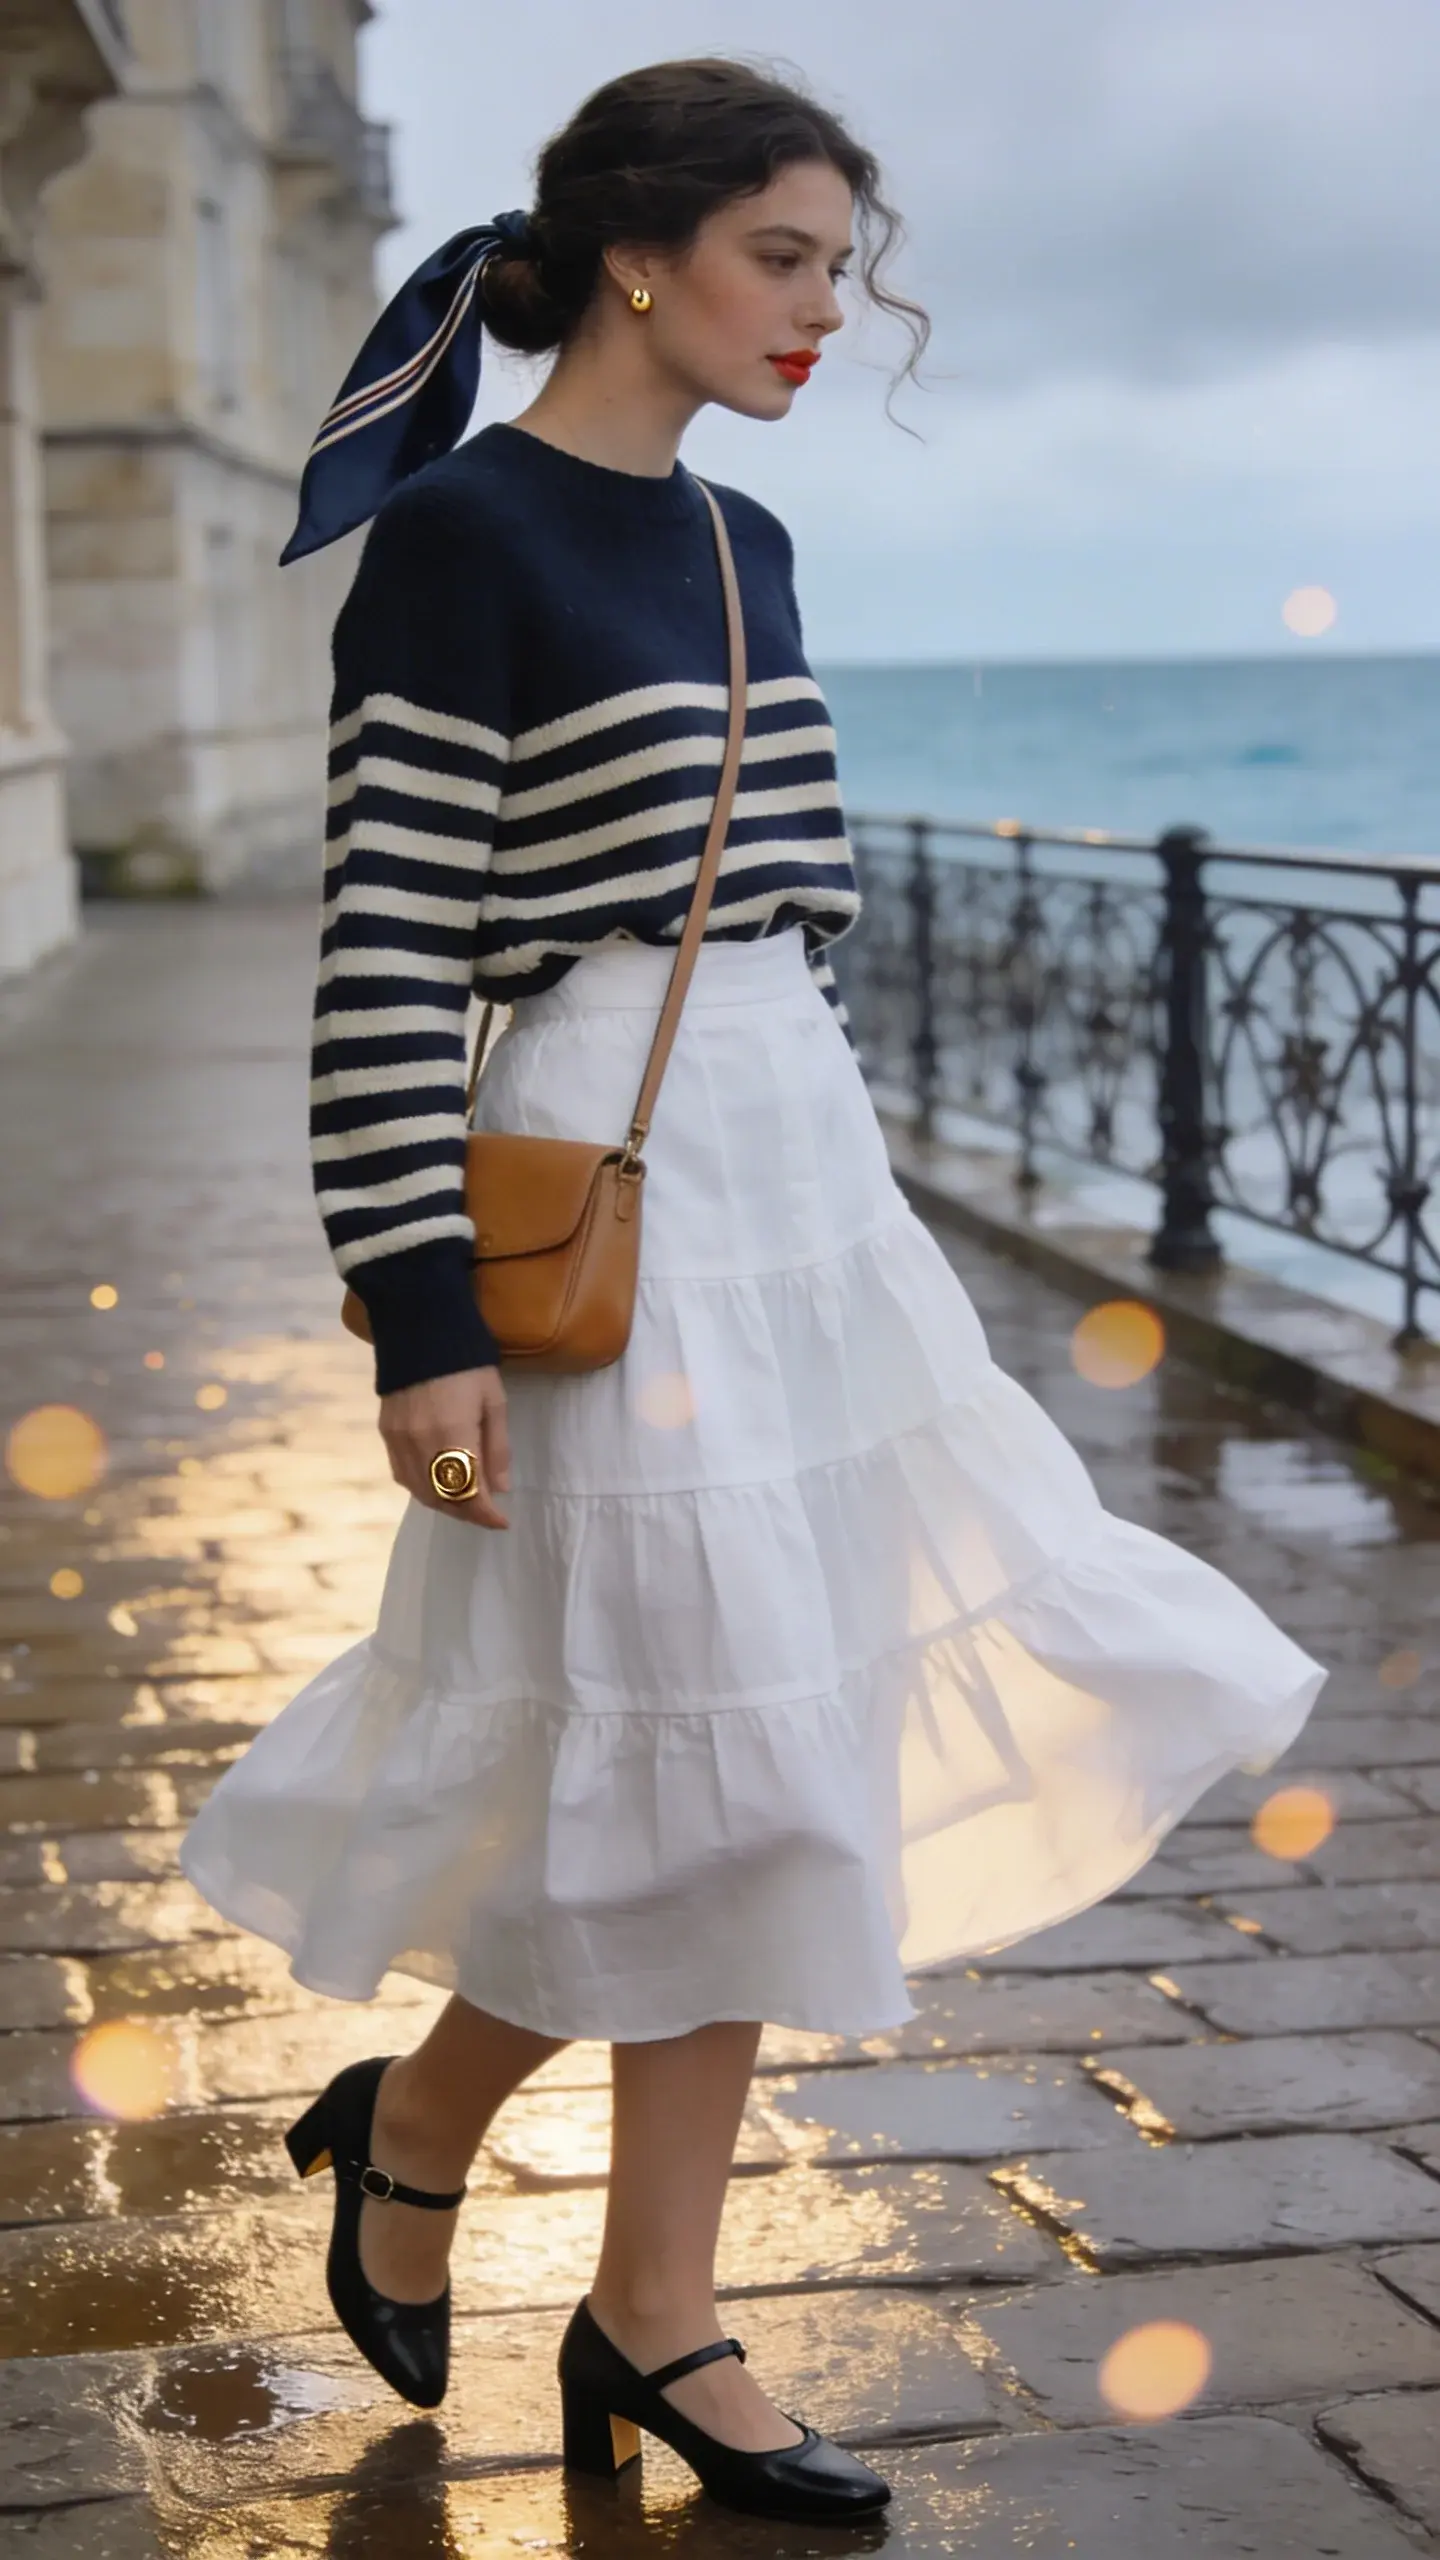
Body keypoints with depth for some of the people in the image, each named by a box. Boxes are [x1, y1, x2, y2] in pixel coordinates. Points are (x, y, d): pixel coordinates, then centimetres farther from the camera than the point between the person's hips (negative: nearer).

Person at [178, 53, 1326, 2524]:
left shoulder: (740, 545, 12)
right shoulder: (462, 538, -11)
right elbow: (387, 960, -15)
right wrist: (423, 1318, -19)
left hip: (805, 1184, 8)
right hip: (611, 1203, -8)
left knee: (775, 1759, 9)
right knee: (692, 1752, -2)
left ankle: (650, 2320, 21)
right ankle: (410, 2124, 26)